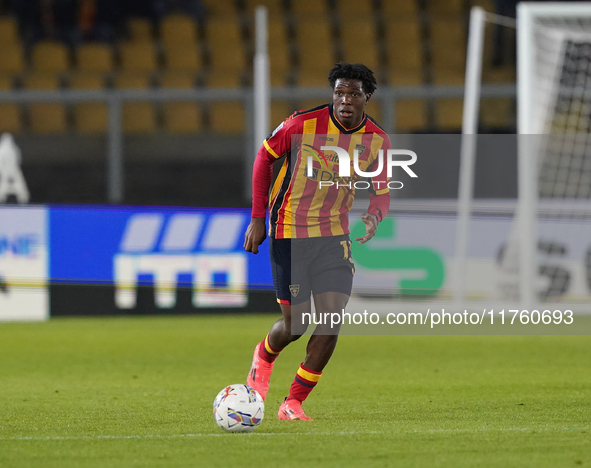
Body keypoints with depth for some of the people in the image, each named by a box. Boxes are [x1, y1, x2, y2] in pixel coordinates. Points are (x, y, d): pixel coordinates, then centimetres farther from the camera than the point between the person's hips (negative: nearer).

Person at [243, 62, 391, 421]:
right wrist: (258, 218, -3)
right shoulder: (303, 124, -15)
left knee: (333, 318, -11)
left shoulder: (378, 141, -6)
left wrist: (374, 217, -21)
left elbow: (382, 193, 4)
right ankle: (265, 355, 37)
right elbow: (265, 156, 0)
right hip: (289, 232, -3)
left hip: (335, 235, 3)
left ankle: (293, 404, 2)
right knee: (295, 323, -1)